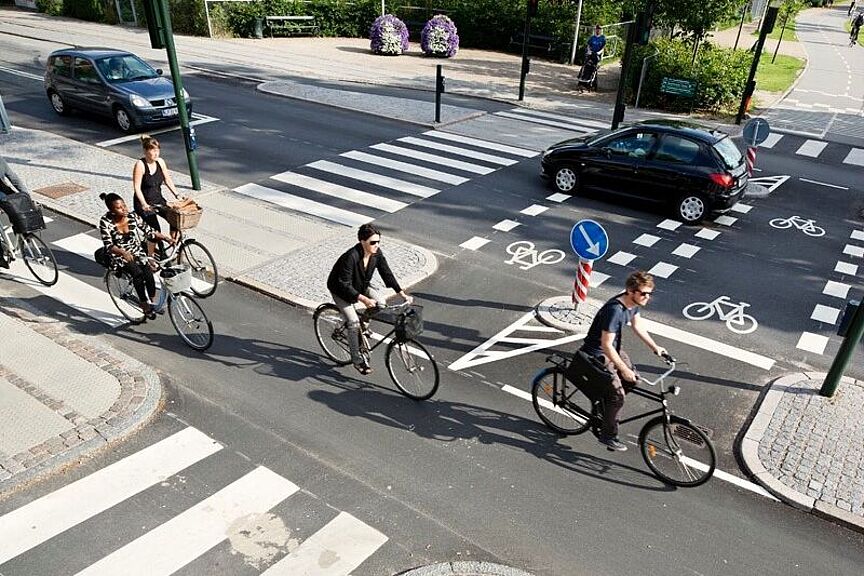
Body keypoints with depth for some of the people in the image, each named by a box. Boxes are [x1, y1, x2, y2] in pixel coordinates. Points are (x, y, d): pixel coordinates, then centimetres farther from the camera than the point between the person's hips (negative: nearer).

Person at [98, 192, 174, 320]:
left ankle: (152, 302, -3)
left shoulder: (132, 216, -6)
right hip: (119, 256, -3)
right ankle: (145, 306, -20)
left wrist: (165, 237, -11)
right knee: (137, 273, -30)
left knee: (149, 275, -23)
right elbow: (108, 246, -21)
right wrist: (123, 252, -39)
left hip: (136, 252, 3)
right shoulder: (105, 222, -16)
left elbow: (148, 231, 2)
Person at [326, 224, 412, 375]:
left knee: (381, 303, -12)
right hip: (340, 289, -6)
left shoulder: (377, 253, -17)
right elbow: (345, 285, -34)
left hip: (360, 286, 6)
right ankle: (357, 360, -2)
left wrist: (402, 294, -18)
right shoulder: (351, 257, -36)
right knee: (354, 322, -17)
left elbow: (387, 274, -11)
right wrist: (363, 299, -44)